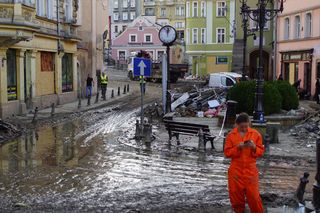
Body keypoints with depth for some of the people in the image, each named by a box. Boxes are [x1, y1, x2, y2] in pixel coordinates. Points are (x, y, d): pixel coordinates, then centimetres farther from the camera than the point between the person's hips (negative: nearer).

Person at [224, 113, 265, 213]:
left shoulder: (255, 134, -1)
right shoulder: (231, 135, -2)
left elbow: (261, 151, 3)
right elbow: (227, 153, -3)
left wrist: (254, 147, -17)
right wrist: (238, 148, -18)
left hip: (250, 170, 0)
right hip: (236, 171, 1)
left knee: (253, 196, -3)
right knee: (236, 195, 8)